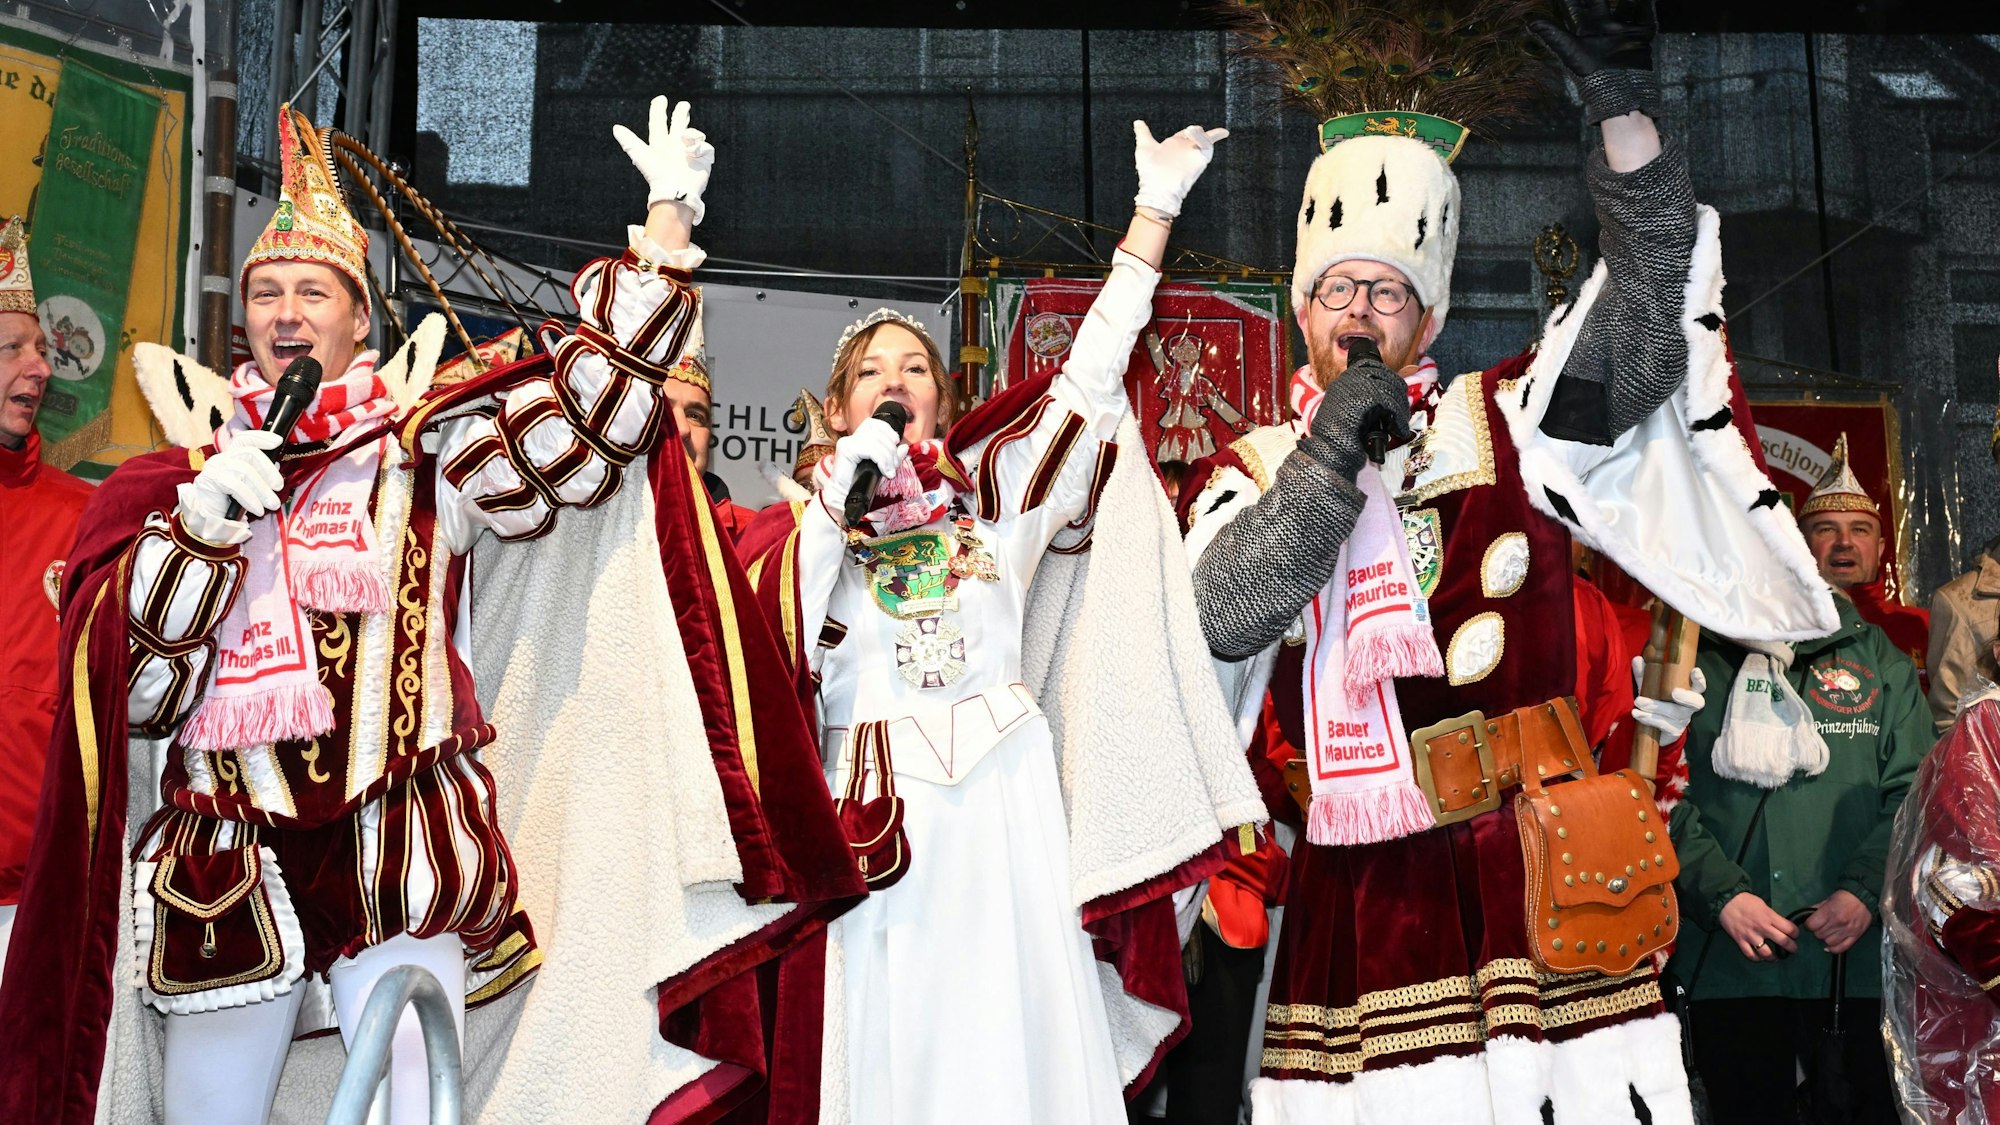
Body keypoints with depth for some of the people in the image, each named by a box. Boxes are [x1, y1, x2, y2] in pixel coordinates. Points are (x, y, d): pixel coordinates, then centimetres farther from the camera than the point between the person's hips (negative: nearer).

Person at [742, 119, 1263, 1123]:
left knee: (1011, 1023, 1)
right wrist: (837, 504, -10)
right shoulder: (807, 515, 10)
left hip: (1004, 791, 1)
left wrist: (1155, 209, 5)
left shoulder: (993, 482, 12)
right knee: (889, 1037, 2)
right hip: (875, 804, 0)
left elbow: (1092, 371, 8)